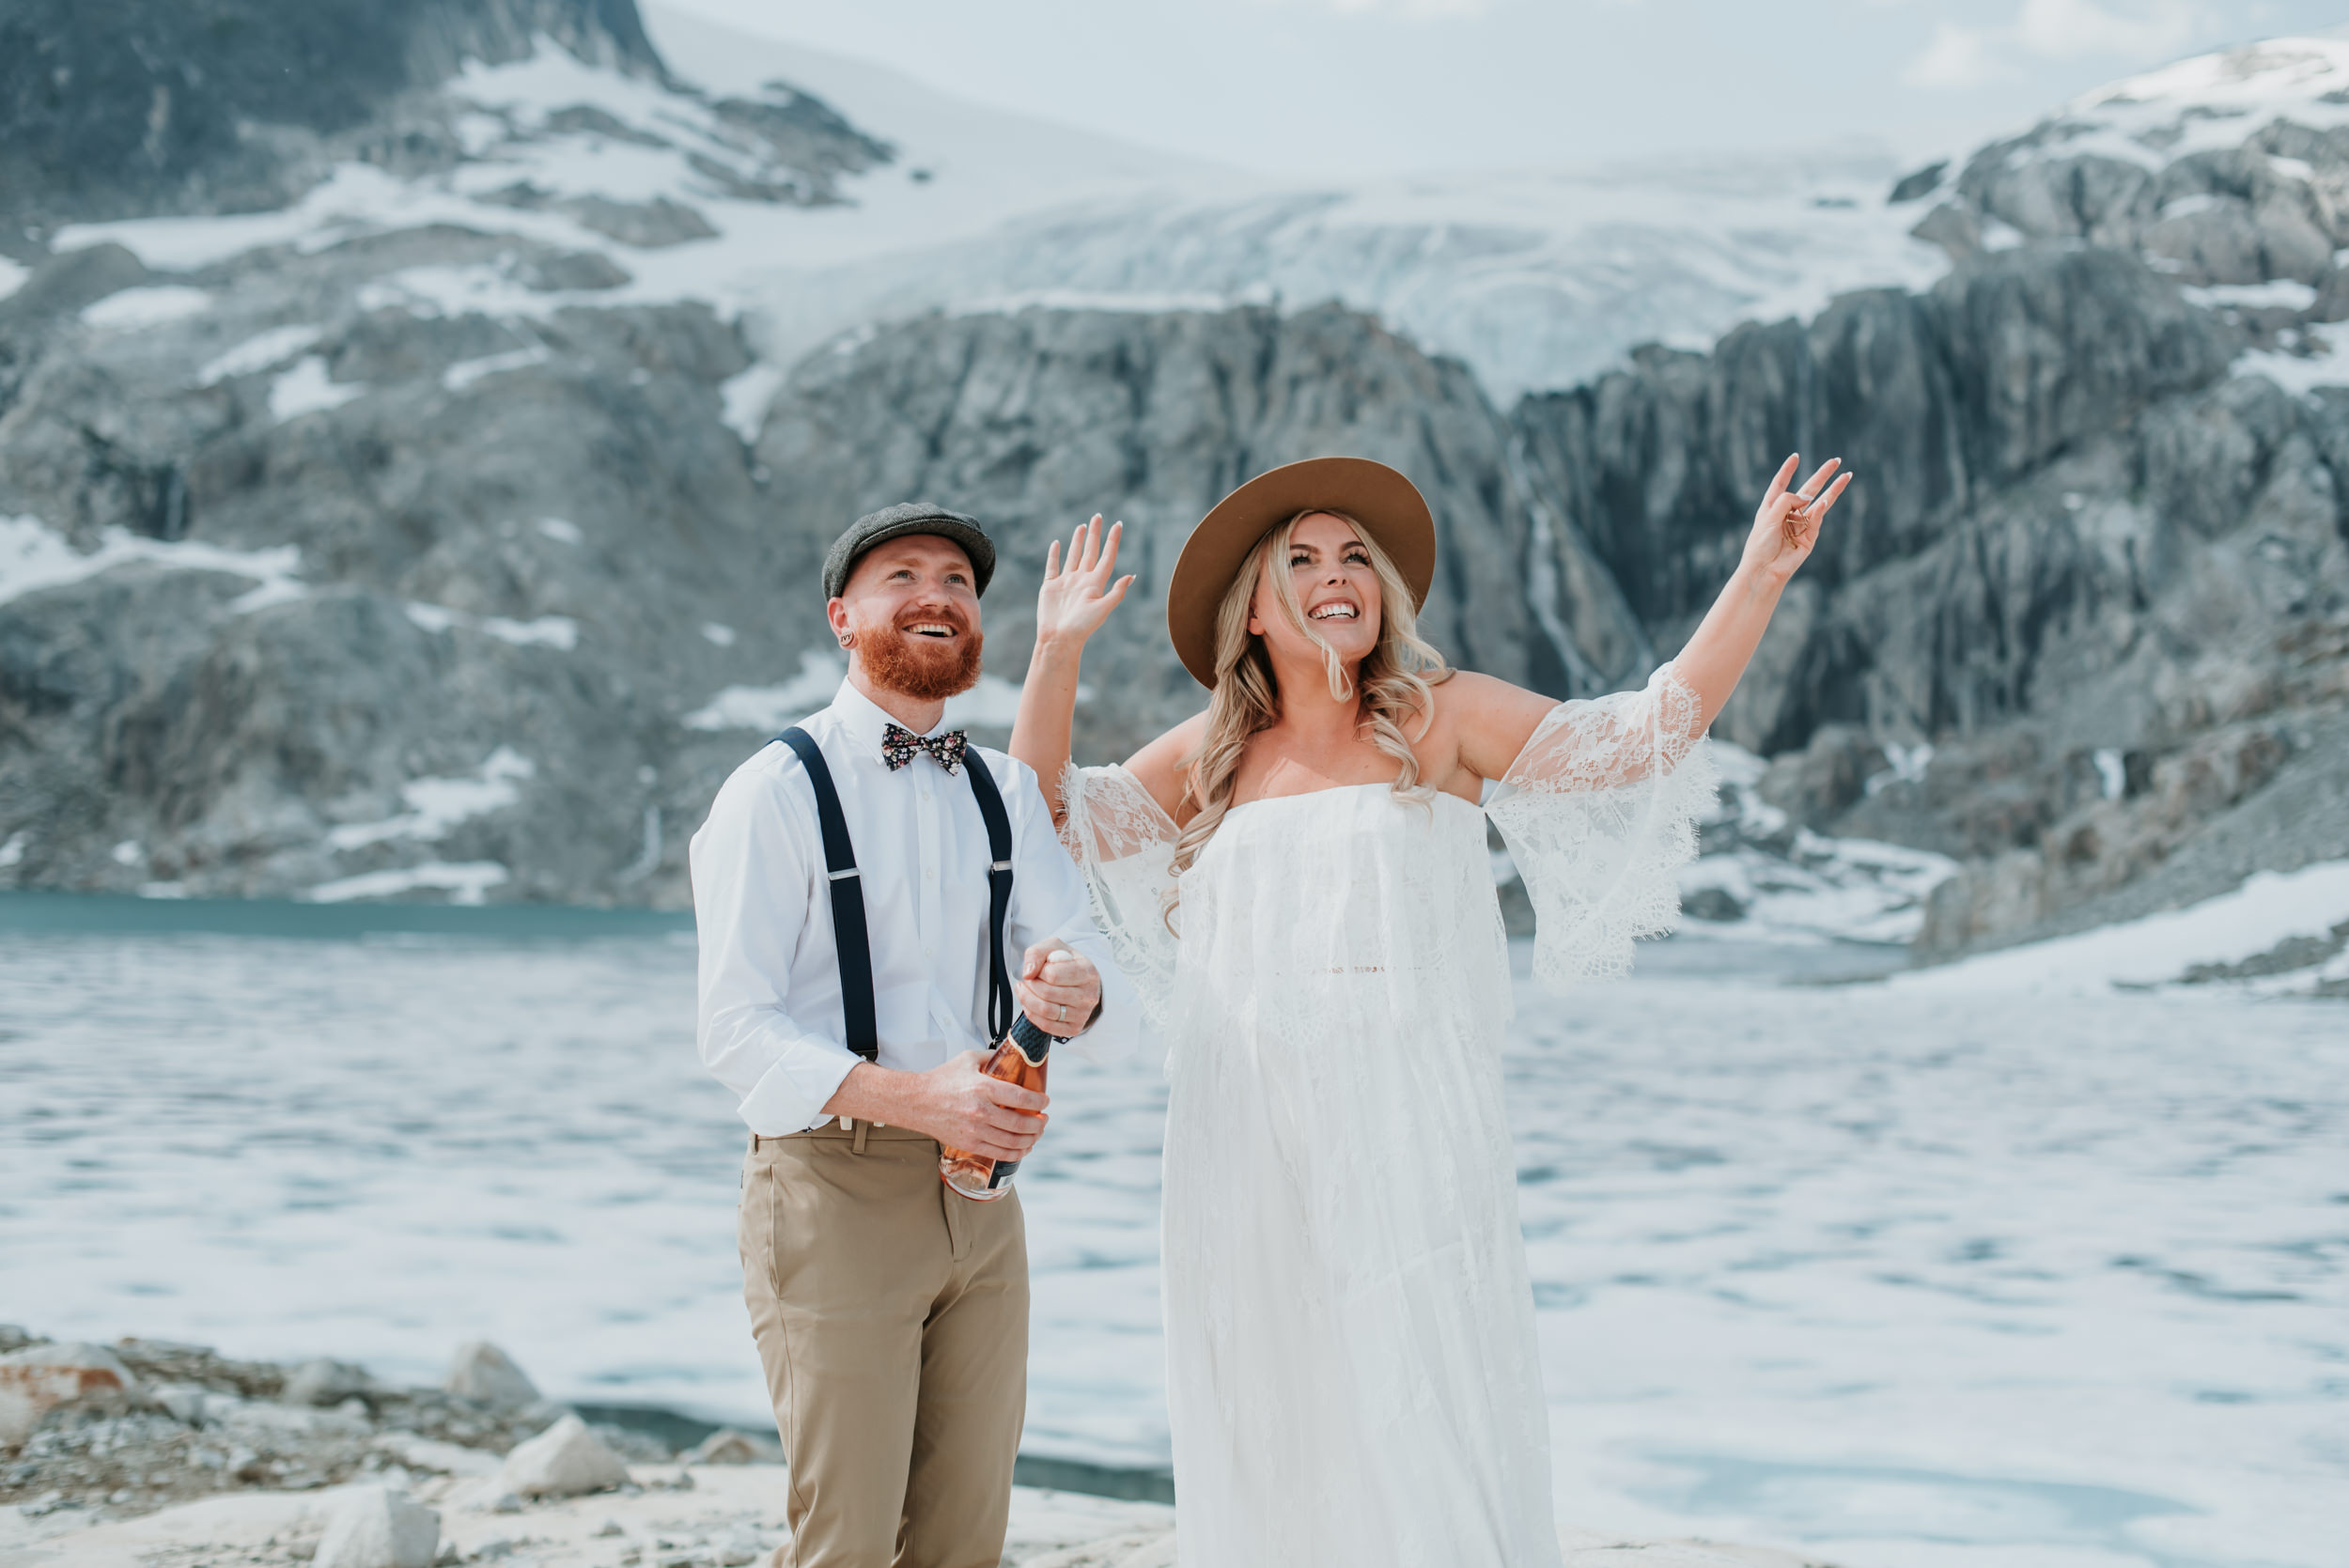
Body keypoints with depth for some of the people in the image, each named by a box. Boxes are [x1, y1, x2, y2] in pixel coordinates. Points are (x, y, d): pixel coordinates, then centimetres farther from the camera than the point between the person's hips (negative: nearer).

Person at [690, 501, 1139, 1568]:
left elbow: (1106, 980, 4)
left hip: (979, 1192, 6)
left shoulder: (1003, 792, 12)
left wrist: (1075, 989, -21)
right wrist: (912, 1097, -28)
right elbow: (736, 1033, -14)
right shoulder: (778, 792, -7)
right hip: (831, 1189, -6)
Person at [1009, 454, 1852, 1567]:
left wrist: (1759, 577, -5)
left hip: (1408, 1139, -3)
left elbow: (1642, 736, 1)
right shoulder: (1208, 756, 14)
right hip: (1247, 1138, 3)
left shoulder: (1441, 718, 6)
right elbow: (1041, 817, 18)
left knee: (1427, 1422, -8)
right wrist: (1057, 652, 10)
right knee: (1270, 1427, 5)